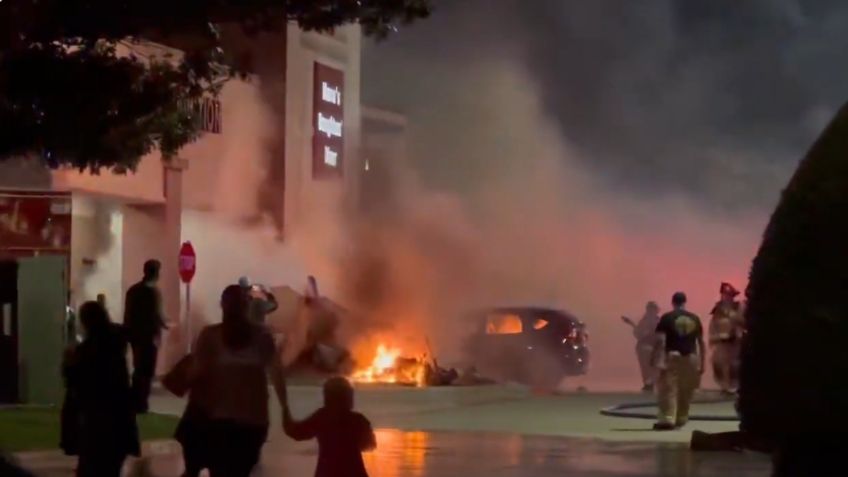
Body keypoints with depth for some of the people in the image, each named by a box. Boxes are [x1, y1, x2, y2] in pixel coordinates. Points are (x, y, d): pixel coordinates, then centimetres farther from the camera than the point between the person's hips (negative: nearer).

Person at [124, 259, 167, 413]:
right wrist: (164, 325, 3)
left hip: (135, 334, 7)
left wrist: (129, 332, 17)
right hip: (149, 335, -7)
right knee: (147, 370, 1)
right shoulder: (154, 291, -13)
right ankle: (141, 403, 1)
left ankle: (134, 401, 20)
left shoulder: (132, 289, 7)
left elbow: (127, 314, 9)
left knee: (138, 369, 18)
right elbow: (157, 314, -16)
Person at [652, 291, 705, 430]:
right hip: (690, 356, 3)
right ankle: (681, 419, 23)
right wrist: (702, 362, 17)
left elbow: (660, 340, -9)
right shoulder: (694, 318, 10)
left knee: (668, 389, -5)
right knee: (686, 391, 15)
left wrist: (656, 358, -6)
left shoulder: (667, 318, -1)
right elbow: (701, 342, 11)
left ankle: (668, 419, -15)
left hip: (672, 356, -3)